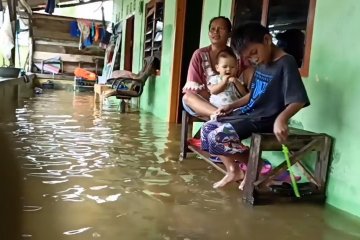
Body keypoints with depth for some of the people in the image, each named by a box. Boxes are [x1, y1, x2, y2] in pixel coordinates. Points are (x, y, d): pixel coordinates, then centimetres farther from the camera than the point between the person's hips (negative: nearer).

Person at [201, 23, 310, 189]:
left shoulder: (286, 63, -15)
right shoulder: (260, 64, 13)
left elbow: (299, 100, -23)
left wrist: (281, 118, -40)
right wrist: (231, 106, 15)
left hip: (263, 120, -10)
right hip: (248, 113, 10)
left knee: (216, 137, -21)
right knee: (207, 128, 4)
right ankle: (233, 170, 10)